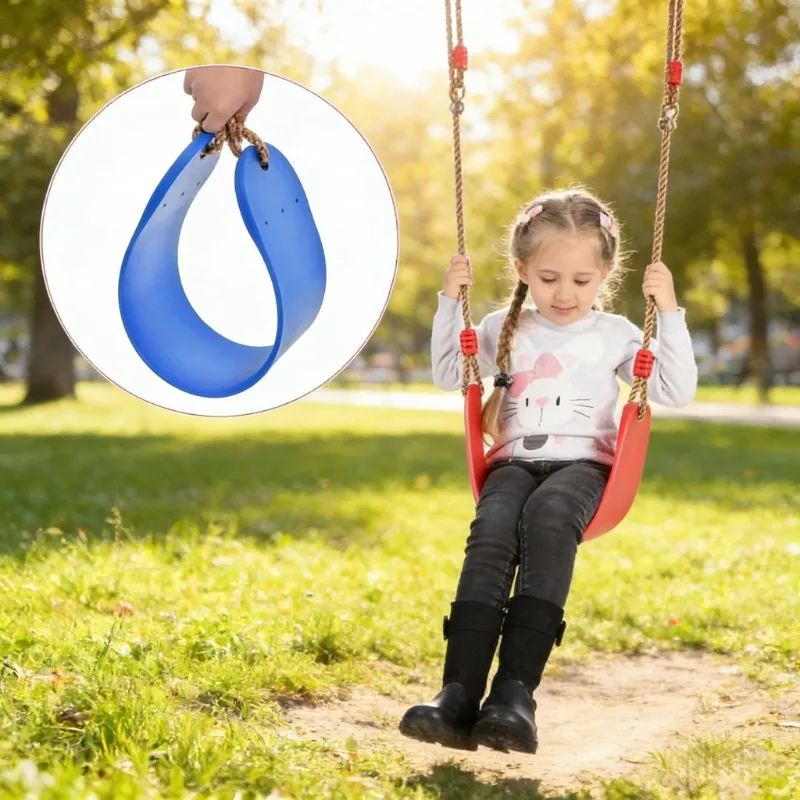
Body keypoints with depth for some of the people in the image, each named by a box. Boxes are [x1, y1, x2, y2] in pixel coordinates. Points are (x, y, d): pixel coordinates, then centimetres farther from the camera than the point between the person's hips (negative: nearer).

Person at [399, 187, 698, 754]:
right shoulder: (504, 329, 17)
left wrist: (669, 314, -1)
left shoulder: (615, 335, 12)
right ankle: (460, 695, -43)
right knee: (492, 532, -33)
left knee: (548, 516, -38)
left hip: (583, 462, -2)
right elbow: (449, 375, 19)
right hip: (516, 461, 2)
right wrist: (451, 303, 10)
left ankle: (517, 690, -46)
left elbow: (677, 392, 8)